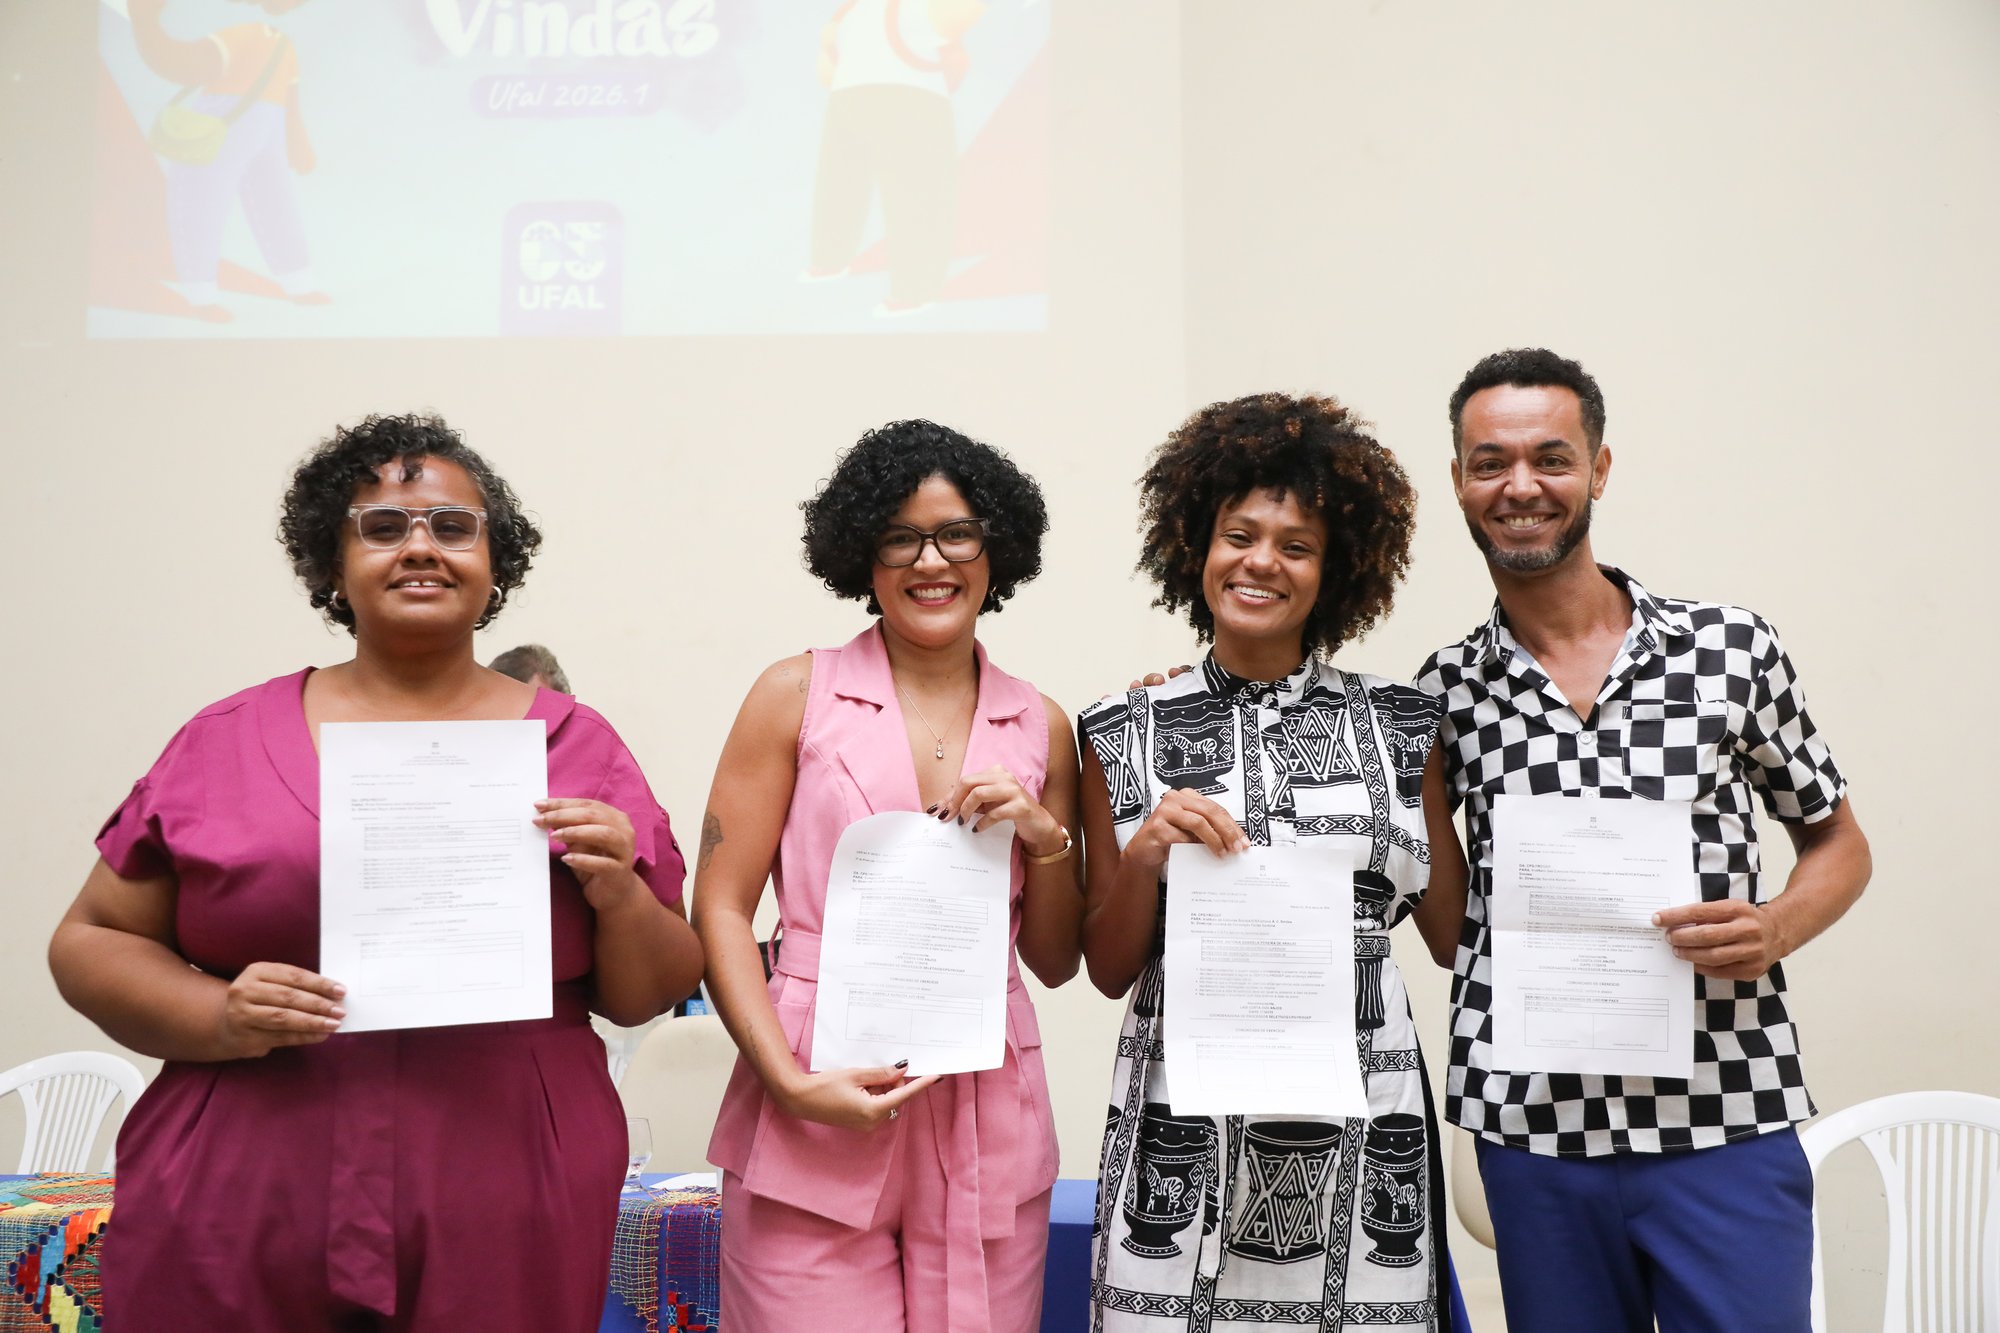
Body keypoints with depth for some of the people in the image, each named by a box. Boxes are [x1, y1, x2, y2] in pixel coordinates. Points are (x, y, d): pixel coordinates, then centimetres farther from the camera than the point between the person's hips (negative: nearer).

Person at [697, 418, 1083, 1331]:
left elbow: (1055, 962, 14)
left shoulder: (1039, 727, 9)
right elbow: (720, 908, -2)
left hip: (987, 1130, 3)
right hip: (813, 1119, -2)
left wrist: (1046, 838, -4)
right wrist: (791, 1083, -12)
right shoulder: (799, 696, 2)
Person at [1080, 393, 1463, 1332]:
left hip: (1359, 1121, 1)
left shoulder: (1399, 725, 4)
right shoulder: (1126, 734, 3)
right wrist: (1144, 854, -11)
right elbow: (1109, 969, 5)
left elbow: (1452, 934, 11)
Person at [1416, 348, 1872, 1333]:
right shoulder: (1446, 692, 3)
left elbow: (1837, 841, 12)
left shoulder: (1733, 648, 1)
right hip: (1533, 1129, 1)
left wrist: (1775, 927, -10)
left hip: (1728, 1123, -1)